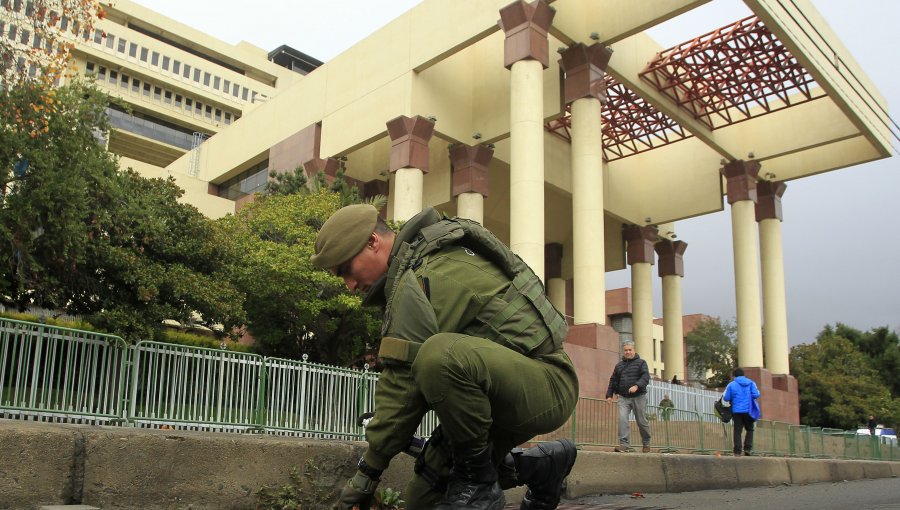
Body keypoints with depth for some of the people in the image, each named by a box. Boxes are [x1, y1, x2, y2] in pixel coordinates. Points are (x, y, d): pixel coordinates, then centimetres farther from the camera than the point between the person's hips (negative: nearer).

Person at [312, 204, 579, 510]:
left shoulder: (419, 279, -19)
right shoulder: (429, 253, 14)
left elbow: (404, 381, -21)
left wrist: (368, 471, -12)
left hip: (547, 384, -10)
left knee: (439, 354, -39)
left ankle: (478, 479, -15)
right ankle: (539, 466, 22)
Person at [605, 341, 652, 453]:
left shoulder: (641, 363, 3)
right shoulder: (619, 365, 16)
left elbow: (646, 377, -11)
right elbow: (613, 380, 20)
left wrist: (637, 386, -28)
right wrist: (609, 395, 12)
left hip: (639, 397, -3)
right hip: (623, 398, 3)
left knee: (642, 421, 6)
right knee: (622, 419, -15)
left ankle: (646, 443, 27)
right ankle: (623, 444, -16)